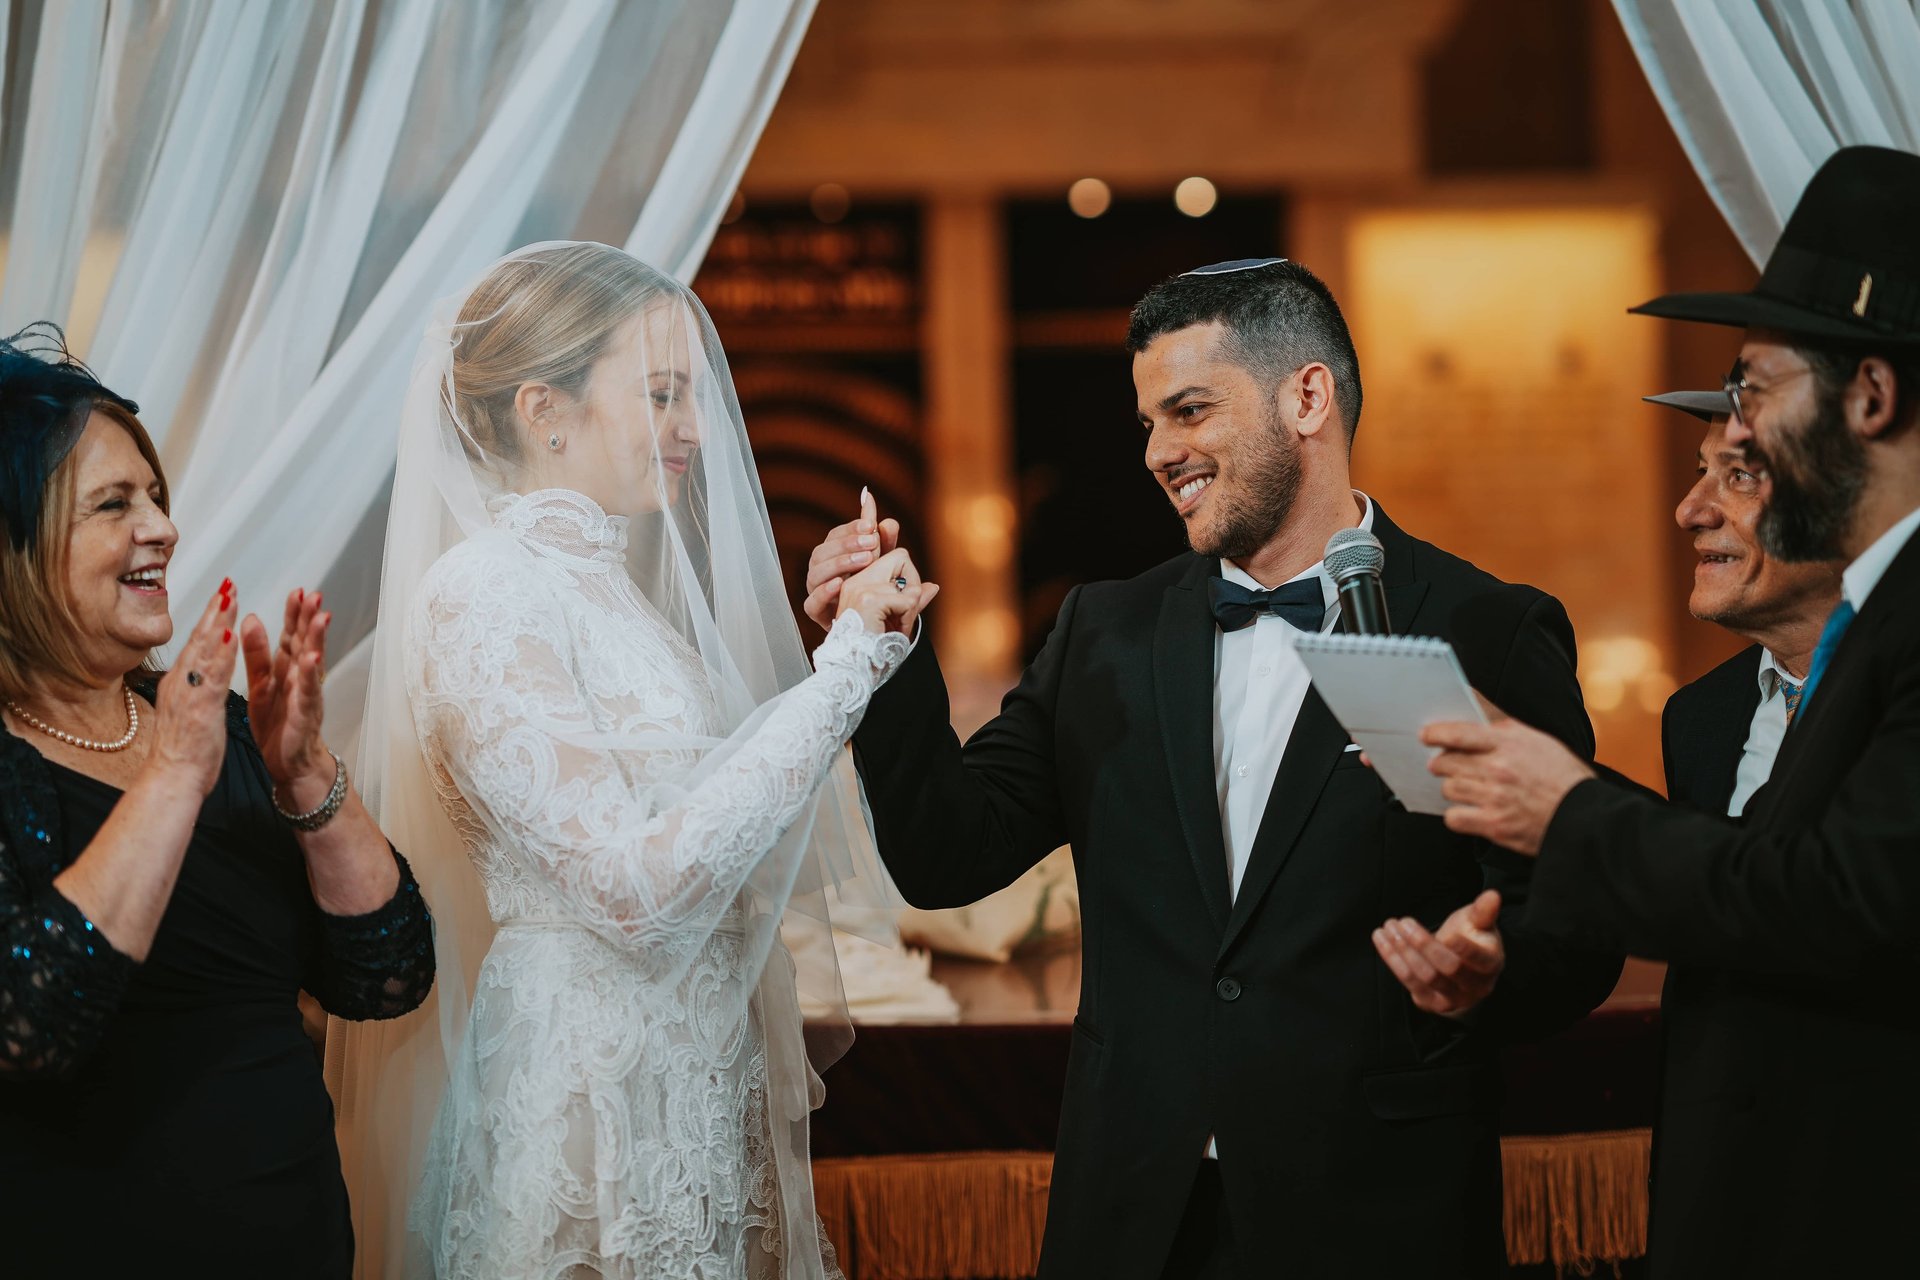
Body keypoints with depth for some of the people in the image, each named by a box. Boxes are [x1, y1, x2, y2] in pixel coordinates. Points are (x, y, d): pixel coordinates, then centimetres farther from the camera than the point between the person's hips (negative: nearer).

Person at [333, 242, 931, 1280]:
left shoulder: (619, 588, 11)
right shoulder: (483, 592, -13)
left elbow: (790, 864, 12)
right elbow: (637, 889, -23)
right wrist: (842, 674, -20)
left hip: (704, 1091, 8)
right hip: (588, 1095, -8)